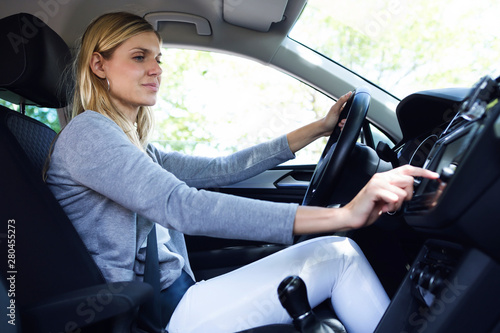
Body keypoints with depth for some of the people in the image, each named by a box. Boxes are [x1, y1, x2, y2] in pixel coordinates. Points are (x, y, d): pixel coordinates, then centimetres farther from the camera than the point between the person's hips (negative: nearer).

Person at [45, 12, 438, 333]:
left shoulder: (138, 152, 15)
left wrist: (319, 128, 14)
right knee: (338, 255, -10)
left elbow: (221, 169, 14)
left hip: (173, 298, 8)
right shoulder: (87, 132, -13)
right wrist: (343, 215, -32)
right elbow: (184, 208, -27)